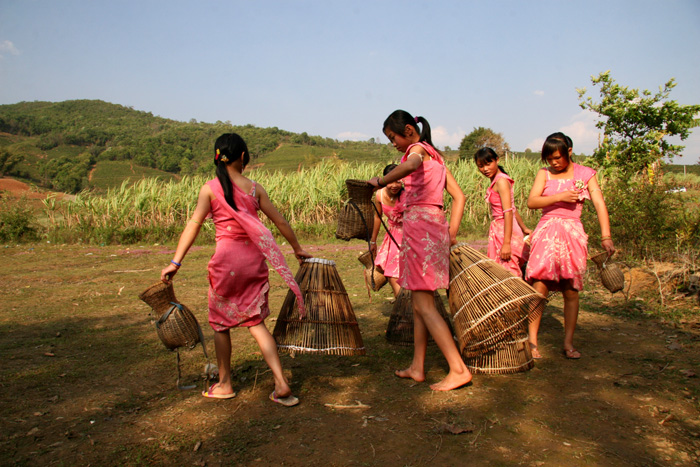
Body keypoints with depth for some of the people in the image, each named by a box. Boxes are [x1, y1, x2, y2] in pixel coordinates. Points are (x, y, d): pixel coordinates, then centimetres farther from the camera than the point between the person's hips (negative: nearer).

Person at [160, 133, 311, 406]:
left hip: (227, 260, -3)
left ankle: (224, 384, 27)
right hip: (254, 259, 3)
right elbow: (280, 222, 9)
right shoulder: (254, 188, 4)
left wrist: (175, 263, -10)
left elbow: (194, 225, -9)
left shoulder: (210, 188, -3)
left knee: (221, 322, 16)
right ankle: (281, 383, 3)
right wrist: (298, 249, 21)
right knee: (255, 323, 11)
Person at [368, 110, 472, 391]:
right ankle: (417, 367, 21)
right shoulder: (435, 156, 21)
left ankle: (458, 369, -5)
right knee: (419, 300, 14)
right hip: (436, 224, 9)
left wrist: (382, 181, -19)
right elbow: (459, 196, 16)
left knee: (424, 305, -6)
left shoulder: (417, 149, -4)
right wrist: (451, 233, 12)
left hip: (420, 224, -9)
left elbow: (410, 166, -32)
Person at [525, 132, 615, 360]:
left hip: (573, 234, 0)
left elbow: (599, 204, -4)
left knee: (571, 291, 3)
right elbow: (532, 202, -3)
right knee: (539, 288, -8)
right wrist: (560, 197, -15)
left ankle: (568, 342, 14)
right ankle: (532, 341, -1)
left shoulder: (585, 174, 5)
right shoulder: (544, 174, 8)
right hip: (547, 233, 0)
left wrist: (606, 236, -14)